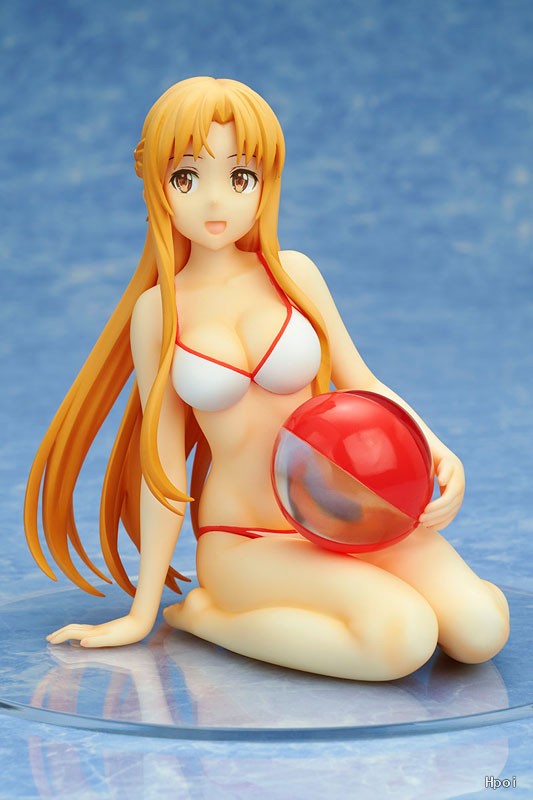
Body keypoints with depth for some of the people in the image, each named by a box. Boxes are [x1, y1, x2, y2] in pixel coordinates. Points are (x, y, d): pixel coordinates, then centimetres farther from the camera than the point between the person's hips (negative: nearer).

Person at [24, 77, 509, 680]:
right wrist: (143, 612, 1)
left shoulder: (291, 273, 0)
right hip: (245, 540, -3)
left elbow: (362, 385, 4)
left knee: (480, 630, -19)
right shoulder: (157, 310, -3)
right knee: (405, 638, -29)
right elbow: (164, 465, 0)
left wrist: (439, 451, -16)